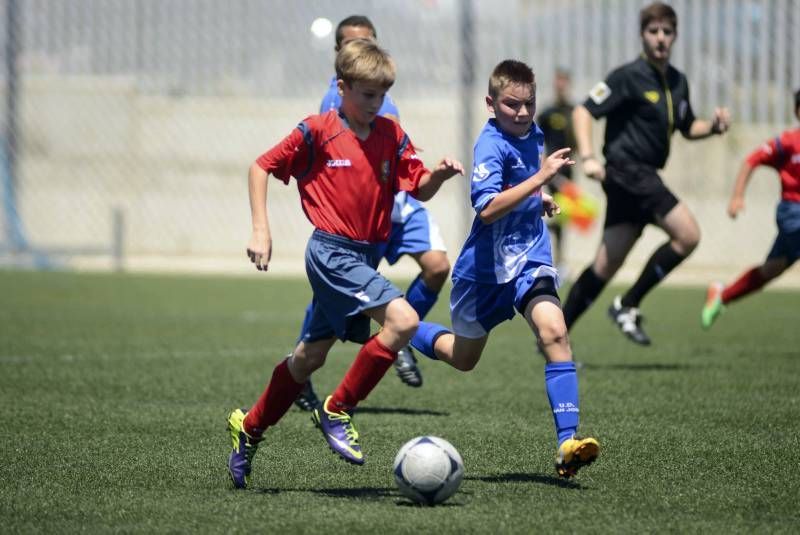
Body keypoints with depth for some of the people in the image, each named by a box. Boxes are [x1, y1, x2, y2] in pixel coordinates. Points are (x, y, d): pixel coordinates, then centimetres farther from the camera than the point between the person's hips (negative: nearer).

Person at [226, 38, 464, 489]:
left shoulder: (391, 134, 6)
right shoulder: (317, 132, -8)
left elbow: (420, 189, 3)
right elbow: (262, 167, -3)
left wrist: (440, 174, -19)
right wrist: (261, 229, -10)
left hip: (366, 256, 7)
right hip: (333, 253, -6)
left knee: (312, 355, 15)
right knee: (403, 319, -23)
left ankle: (250, 427, 33)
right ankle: (338, 411, -12)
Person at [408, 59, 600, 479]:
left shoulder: (533, 136, 5)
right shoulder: (491, 146, -19)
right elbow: (487, 209, -35)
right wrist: (539, 179, -38)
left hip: (530, 260, 5)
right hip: (487, 266, -5)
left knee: (554, 332, -22)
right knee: (463, 358, 14)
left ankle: (567, 441, -28)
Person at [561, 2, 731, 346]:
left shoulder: (677, 82, 14)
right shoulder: (629, 77, -9)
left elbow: (687, 128, 27)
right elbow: (583, 111, -13)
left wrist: (713, 126, 6)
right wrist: (587, 157, -26)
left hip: (644, 178, 8)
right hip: (628, 172, -8)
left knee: (606, 265, 7)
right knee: (687, 234, -17)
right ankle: (628, 306, -9)